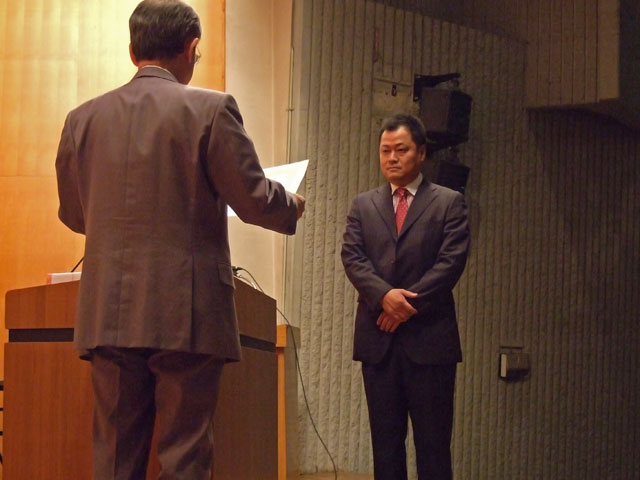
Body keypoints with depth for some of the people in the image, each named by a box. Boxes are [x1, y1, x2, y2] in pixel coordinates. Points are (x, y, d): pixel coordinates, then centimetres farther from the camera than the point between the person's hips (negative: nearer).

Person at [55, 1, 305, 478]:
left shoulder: (83, 118, 6)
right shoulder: (210, 109, -6)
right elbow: (253, 200, -6)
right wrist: (292, 206, 16)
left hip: (110, 313, 4)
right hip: (186, 313, -4)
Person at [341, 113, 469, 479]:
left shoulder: (449, 203, 6)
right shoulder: (363, 205, 14)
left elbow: (451, 261, -5)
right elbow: (352, 257, 2)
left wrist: (409, 304, -12)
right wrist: (384, 295, -15)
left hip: (429, 338, -3)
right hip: (378, 339, 3)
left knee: (433, 442, -1)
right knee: (385, 440, 5)